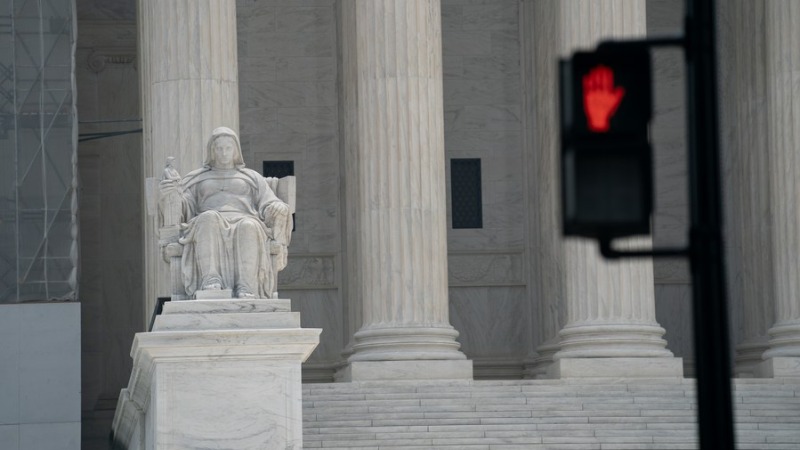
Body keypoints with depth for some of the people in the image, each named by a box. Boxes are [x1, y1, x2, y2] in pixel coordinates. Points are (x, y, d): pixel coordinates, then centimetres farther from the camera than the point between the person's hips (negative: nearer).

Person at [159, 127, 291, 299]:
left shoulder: (252, 178, 28)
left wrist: (278, 209, -12)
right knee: (209, 219, -39)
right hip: (209, 227, 0)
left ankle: (245, 288, -54)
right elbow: (183, 208, 11)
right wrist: (175, 193, -13)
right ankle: (211, 281, -53)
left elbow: (270, 207, 13)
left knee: (248, 227, -39)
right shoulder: (195, 180, 28)